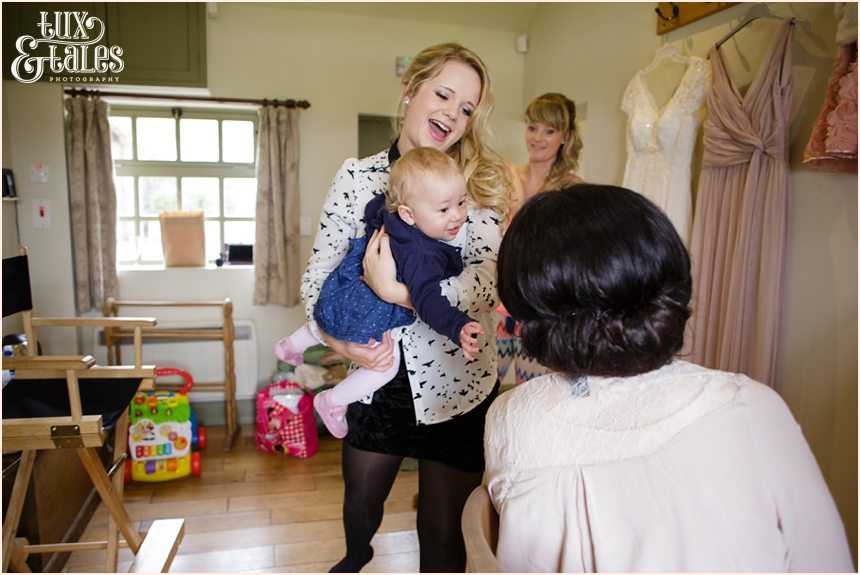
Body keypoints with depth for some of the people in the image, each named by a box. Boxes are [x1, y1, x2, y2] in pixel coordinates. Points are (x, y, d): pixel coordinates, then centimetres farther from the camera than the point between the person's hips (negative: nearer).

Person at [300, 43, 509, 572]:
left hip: (457, 385, -2)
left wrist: (397, 292, -32)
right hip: (378, 376, 3)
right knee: (360, 504, 26)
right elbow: (318, 273, -1)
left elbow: (488, 282, -21)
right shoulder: (358, 175, -3)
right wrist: (338, 338, -17)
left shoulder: (481, 182, -8)